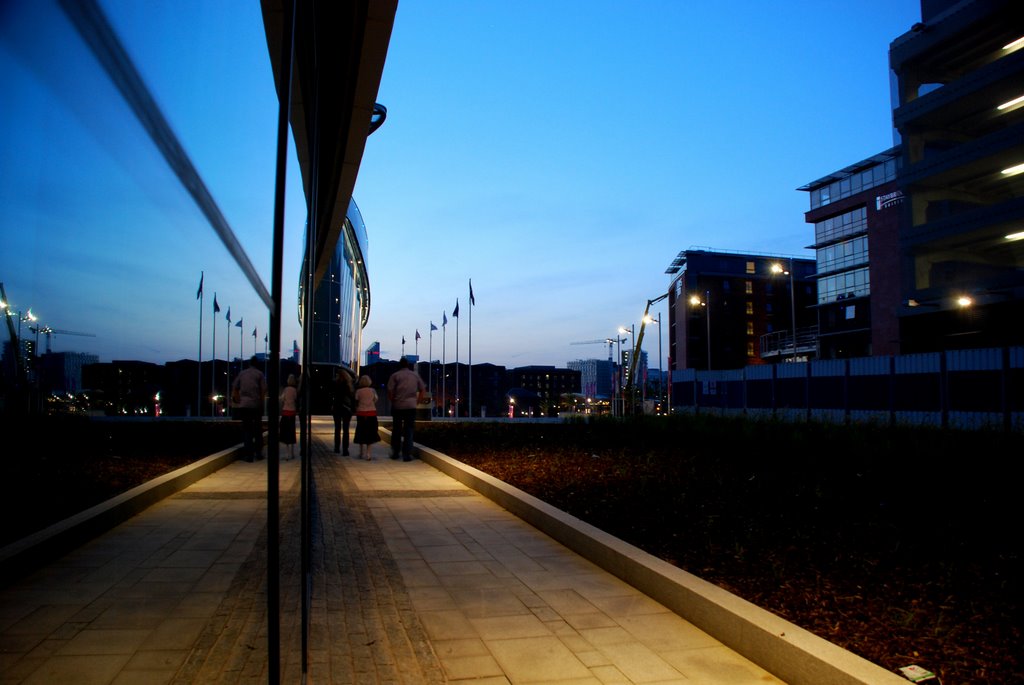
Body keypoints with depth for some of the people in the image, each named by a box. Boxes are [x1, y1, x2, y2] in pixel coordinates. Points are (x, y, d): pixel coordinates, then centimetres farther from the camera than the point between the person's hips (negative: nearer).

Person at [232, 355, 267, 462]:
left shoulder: (242, 374, 11)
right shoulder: (260, 374, 2)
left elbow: (234, 389, 9)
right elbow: (264, 390, -6)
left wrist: (238, 401, 14)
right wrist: (261, 402, 3)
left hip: (244, 405, 2)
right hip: (256, 405, -2)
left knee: (247, 429, 5)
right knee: (258, 429, 11)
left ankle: (248, 454, 0)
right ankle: (258, 453, 15)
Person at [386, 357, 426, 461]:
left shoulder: (395, 375, 1)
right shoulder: (415, 375, 9)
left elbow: (390, 391, -6)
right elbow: (423, 391, 9)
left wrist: (393, 402, 9)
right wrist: (417, 402, 13)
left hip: (397, 406, -1)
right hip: (411, 406, 1)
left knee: (396, 430, 11)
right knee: (408, 430, 2)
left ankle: (395, 453, 18)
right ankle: (407, 454, -3)